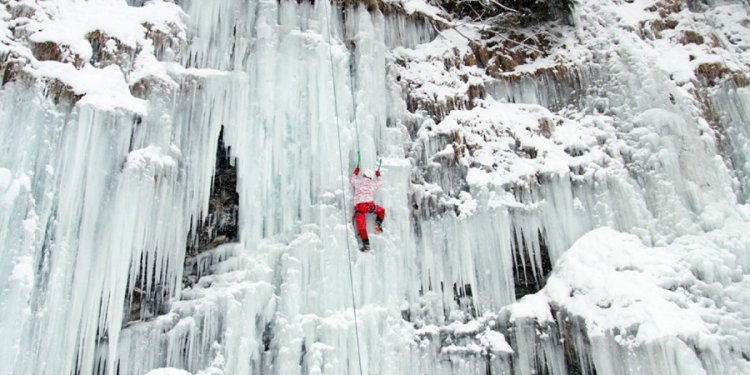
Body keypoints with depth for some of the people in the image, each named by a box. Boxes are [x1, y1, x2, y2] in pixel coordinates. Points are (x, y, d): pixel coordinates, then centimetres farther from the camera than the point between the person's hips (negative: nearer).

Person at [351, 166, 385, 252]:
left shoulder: (358, 181, 12)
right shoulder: (372, 183, 16)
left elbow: (352, 181, 36)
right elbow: (378, 183, 39)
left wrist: (355, 173, 51)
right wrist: (378, 176, 57)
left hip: (359, 207, -1)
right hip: (369, 205, 1)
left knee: (361, 227, -2)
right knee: (381, 211, 30)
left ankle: (366, 245, -10)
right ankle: (378, 224, 7)